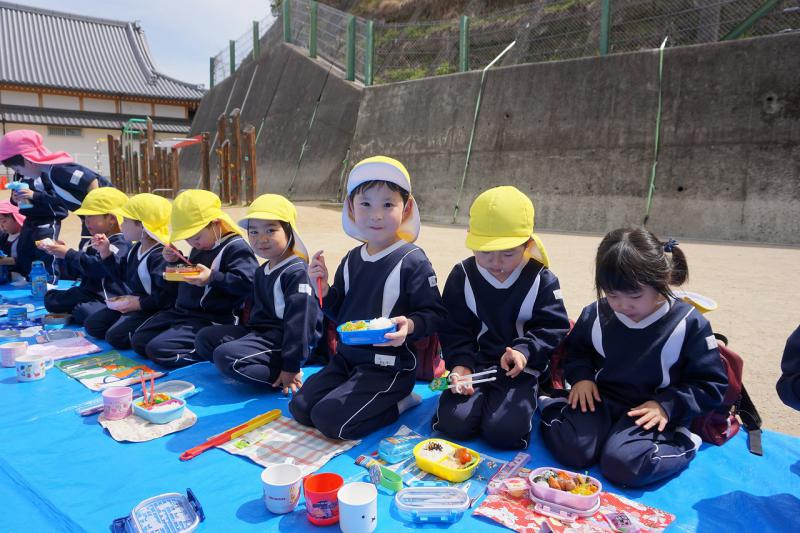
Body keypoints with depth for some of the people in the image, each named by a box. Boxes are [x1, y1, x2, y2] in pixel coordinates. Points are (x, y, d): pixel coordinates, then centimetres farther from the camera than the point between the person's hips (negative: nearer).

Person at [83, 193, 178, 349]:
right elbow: (121, 275, 19)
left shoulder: (161, 256, -24)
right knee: (92, 324, 12)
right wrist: (106, 253, 9)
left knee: (116, 336, -22)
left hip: (152, 309, -11)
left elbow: (167, 296, -29)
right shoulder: (136, 249, 8)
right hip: (131, 302, 11)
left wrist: (140, 304, -23)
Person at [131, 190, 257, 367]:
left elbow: (246, 282, -26)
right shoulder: (200, 248, 14)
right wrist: (175, 261, 10)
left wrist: (213, 277, -32)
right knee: (138, 340, 9)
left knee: (159, 349, -22)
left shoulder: (235, 247, -15)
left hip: (211, 319, -10)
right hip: (181, 311, 10)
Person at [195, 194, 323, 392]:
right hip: (260, 330, 11)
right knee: (204, 338, 10)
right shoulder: (262, 271, 14)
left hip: (283, 339, -11)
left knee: (226, 356, -25)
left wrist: (291, 367, -24)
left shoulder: (296, 272, -17)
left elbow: (299, 321, -22)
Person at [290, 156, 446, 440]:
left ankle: (399, 403, 4)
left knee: (330, 420, -17)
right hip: (347, 356, 8)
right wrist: (323, 289, -5)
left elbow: (434, 313, -12)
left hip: (389, 366, -7)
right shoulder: (352, 259, 6)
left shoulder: (412, 261, -15)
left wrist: (411, 325, -32)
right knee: (300, 408, 4)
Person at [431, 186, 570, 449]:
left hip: (521, 368, -1)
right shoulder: (463, 275, -2)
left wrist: (525, 351, -23)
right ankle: (477, 398, 12)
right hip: (475, 363, 1)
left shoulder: (542, 280, -5)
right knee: (453, 422, -20)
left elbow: (552, 328, -3)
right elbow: (454, 330, 0)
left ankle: (522, 403, 11)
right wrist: (460, 363, -17)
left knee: (504, 431, -21)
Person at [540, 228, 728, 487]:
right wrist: (581, 376, -5)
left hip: (647, 411, -2)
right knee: (572, 451, -24)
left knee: (623, 464, -28)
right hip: (600, 400, 2)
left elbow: (711, 384, -2)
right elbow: (575, 349, 17)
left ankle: (682, 443, -1)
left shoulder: (689, 324, -11)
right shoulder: (595, 314, -3)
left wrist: (667, 405, -17)